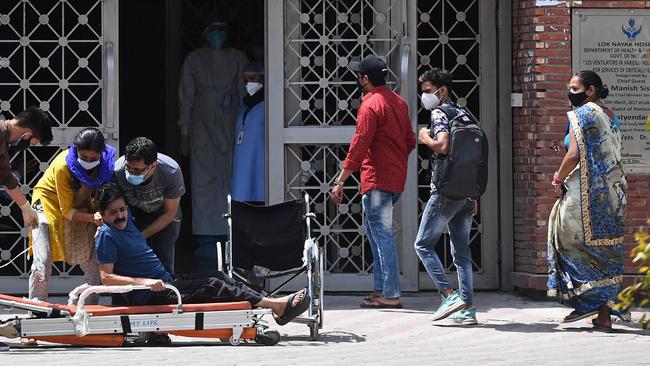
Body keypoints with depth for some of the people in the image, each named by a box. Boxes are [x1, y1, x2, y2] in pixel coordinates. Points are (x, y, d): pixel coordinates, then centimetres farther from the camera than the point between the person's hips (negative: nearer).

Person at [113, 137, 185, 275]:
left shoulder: (171, 172, -34)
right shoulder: (118, 172, -34)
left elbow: (169, 214, -20)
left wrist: (141, 236, -24)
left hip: (163, 215, -1)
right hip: (134, 212, 1)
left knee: (163, 261, -11)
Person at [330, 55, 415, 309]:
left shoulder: (370, 106, -15)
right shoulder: (398, 102, 12)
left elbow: (358, 147, -19)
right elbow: (410, 142, 19)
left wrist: (340, 182, -17)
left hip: (377, 180, -9)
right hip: (397, 179, 9)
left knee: (382, 234, -8)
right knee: (374, 228, 19)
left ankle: (390, 295, -9)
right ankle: (381, 286, 18)